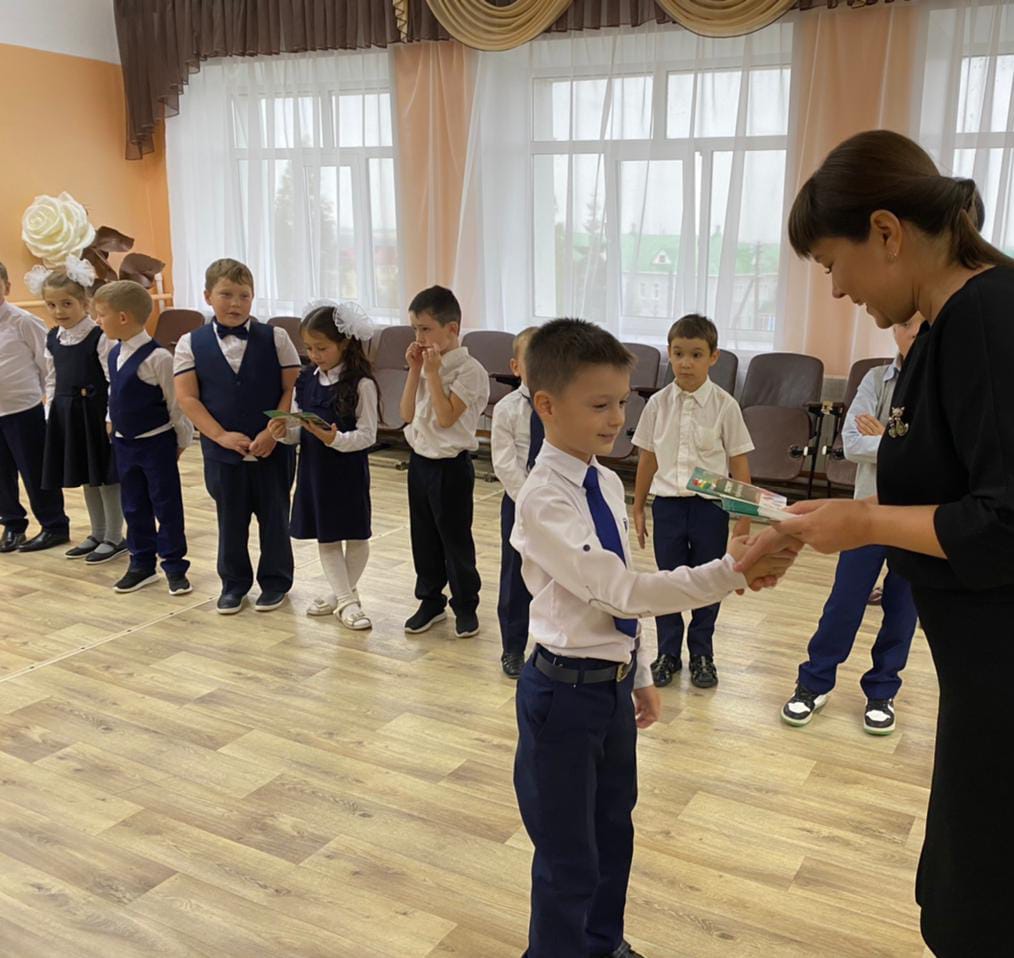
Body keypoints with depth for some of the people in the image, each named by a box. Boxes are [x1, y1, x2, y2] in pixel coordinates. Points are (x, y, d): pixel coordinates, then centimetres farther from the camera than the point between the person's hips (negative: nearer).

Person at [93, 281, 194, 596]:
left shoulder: (156, 357, -20)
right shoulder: (114, 354, 4)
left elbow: (176, 402, -13)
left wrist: (182, 440, -6)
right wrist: (112, 423, 16)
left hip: (156, 442, -7)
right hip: (124, 442, 7)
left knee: (166, 505, 3)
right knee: (133, 507, 14)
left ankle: (174, 566, 13)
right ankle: (142, 564, 25)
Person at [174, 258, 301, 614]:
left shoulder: (275, 338, -3)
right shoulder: (191, 343, -1)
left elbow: (292, 389, -5)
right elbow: (187, 398, -5)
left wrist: (272, 432, -14)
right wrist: (222, 436, -13)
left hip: (272, 449, -1)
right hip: (222, 450, 1)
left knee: (274, 516, 10)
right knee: (229, 518, 13)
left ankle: (275, 580, 26)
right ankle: (233, 582, 28)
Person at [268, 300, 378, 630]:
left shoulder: (360, 384, -14)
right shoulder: (305, 381, 3)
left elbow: (367, 435, -15)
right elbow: (299, 430, 7)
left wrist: (336, 439, -30)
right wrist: (284, 432, -14)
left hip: (349, 469, -5)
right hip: (314, 467, 5)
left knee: (355, 534, 8)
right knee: (325, 536, 10)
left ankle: (344, 593, 26)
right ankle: (346, 599, 22)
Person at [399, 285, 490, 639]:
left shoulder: (469, 370, -15)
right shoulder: (424, 364, 7)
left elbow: (445, 417, -23)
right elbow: (407, 414, 3)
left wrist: (433, 373, -20)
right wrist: (415, 370, -4)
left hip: (451, 466, -7)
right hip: (419, 460, 7)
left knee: (455, 538, 4)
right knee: (423, 536, 14)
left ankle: (465, 606, 19)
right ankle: (430, 600, 29)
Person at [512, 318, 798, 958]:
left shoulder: (608, 484, 2)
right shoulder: (543, 501, -23)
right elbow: (621, 590, -30)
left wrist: (641, 675, 16)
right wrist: (731, 572, -36)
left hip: (615, 684, 8)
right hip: (566, 690, -8)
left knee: (613, 831, 26)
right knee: (569, 857, 8)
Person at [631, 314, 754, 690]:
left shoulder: (724, 405, -9)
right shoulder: (658, 404, -3)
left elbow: (739, 463, -4)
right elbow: (647, 459, 5)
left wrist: (744, 516, -3)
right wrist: (638, 508, 10)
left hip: (710, 505, -1)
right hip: (667, 503, 1)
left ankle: (701, 655, 29)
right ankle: (668, 653, 28)